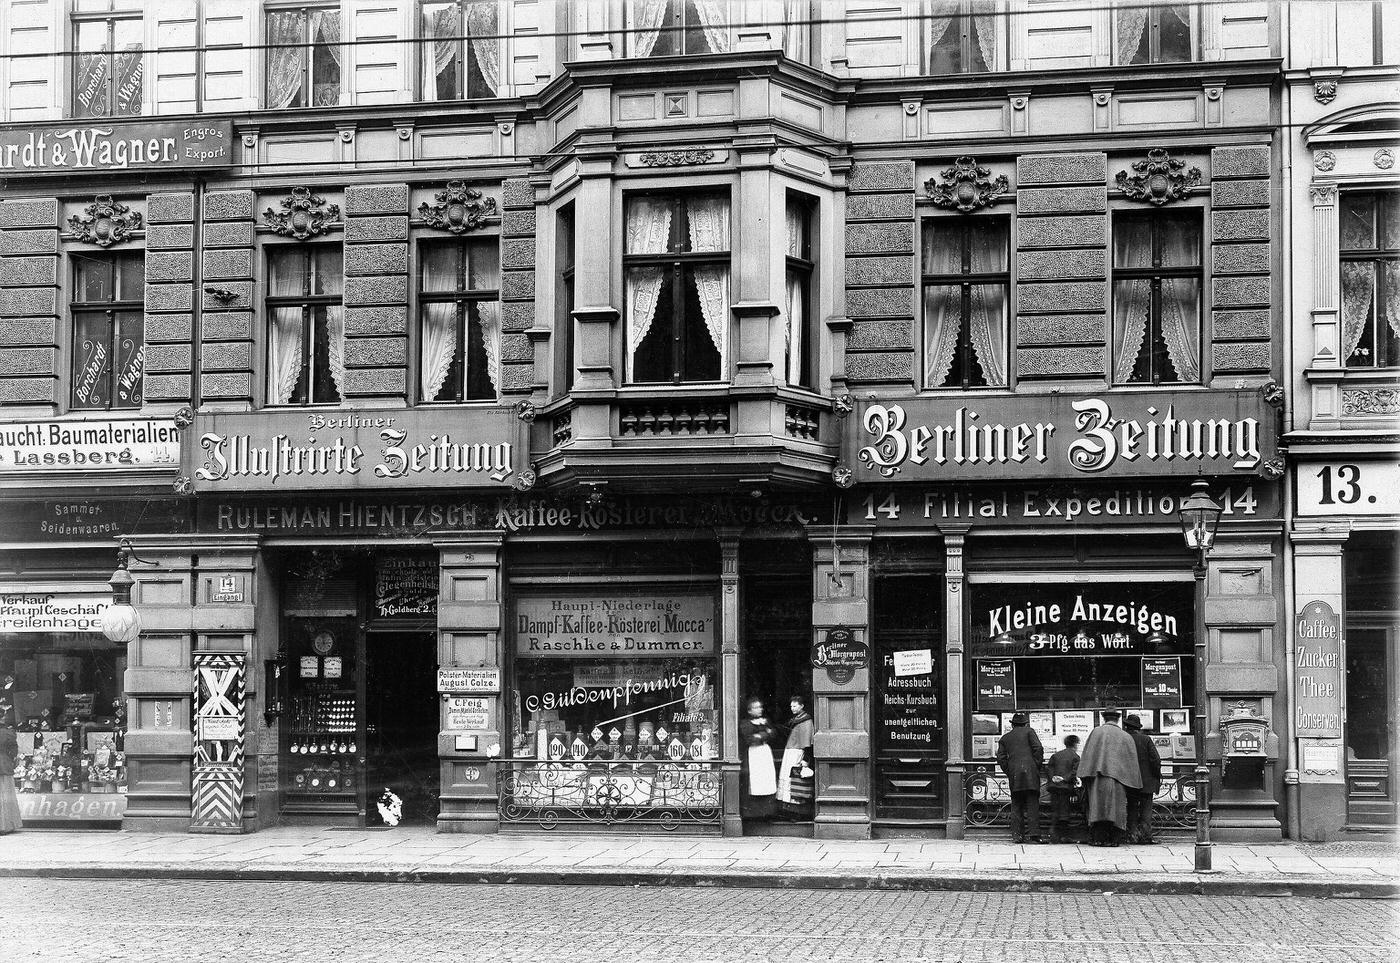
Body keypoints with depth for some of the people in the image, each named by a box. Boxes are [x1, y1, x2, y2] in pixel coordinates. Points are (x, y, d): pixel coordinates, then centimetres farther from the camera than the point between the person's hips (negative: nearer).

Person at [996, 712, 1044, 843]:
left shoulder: (1004, 738, 18)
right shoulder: (1029, 732, 9)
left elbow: (1001, 758, 10)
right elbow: (1038, 749, -4)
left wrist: (1009, 773, 12)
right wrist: (1037, 766, 2)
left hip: (1014, 774, 3)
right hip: (1030, 771, -3)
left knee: (1016, 805, 7)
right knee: (1032, 804, -2)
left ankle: (1017, 835, 1)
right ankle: (1034, 834, -10)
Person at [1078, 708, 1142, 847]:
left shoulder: (1096, 732, 4)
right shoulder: (1126, 737, 11)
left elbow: (1087, 756, 1)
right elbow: (1132, 761, 12)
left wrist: (1086, 779, 4)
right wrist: (1132, 782, 17)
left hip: (1099, 778, -1)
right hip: (1119, 778, 1)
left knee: (1098, 806, 0)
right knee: (1115, 808, 3)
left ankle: (1098, 838, -5)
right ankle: (1112, 839, -3)